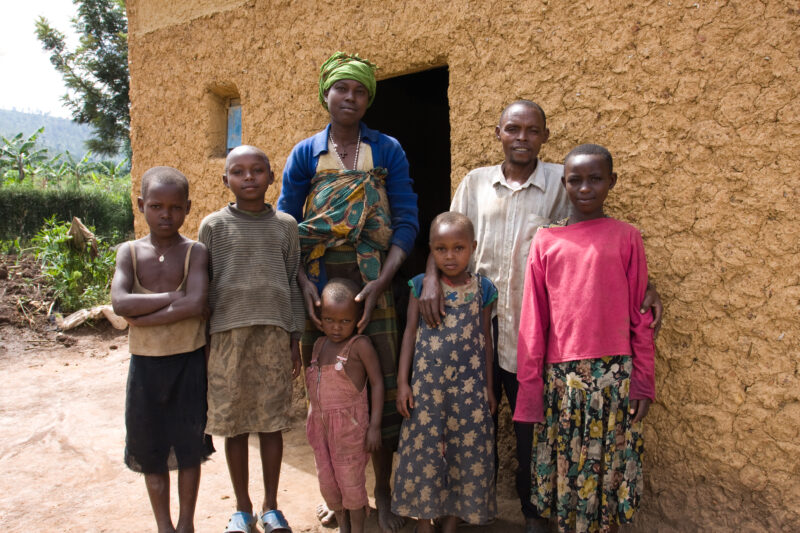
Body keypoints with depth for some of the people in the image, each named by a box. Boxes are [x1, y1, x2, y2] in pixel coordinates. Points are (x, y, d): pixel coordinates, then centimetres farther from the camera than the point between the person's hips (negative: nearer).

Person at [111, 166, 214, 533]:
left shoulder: (195, 252, -7)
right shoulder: (129, 252, -1)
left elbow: (196, 305, -23)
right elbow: (120, 303, -17)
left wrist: (143, 316, -19)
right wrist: (172, 297, -19)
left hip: (188, 363, -2)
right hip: (145, 364, 2)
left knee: (189, 448, 10)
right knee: (151, 451, 12)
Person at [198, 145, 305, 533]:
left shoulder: (285, 225, 6)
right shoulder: (214, 225, 2)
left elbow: (293, 284, 8)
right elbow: (202, 286, 5)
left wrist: (295, 338, 6)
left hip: (273, 332, 1)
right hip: (227, 332, 0)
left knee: (271, 422, 8)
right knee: (233, 424, 8)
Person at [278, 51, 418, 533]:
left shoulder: (387, 150, 5)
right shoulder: (305, 154, 7)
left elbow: (407, 220, -2)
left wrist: (381, 281, -15)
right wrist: (303, 283, -12)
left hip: (373, 285, -1)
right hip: (319, 288, 1)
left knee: (381, 385, 2)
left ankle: (383, 492, 21)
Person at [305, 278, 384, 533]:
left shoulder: (360, 344, -12)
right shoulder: (319, 344, 7)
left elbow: (377, 382, -11)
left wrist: (375, 425, -13)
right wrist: (312, 419, 14)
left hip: (350, 423, -6)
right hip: (320, 423, 6)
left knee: (351, 481, 5)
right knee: (327, 481, 15)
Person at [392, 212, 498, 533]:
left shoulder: (482, 288, 2)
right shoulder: (421, 285, 0)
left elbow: (486, 339, 7)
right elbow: (410, 332, 2)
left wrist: (489, 387, 8)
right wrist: (402, 382, -2)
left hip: (469, 387, 1)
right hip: (426, 386, 0)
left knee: (467, 452, 7)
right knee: (423, 452, 6)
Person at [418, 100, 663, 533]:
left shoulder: (560, 182, -2)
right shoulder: (475, 182, 5)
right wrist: (431, 278, -12)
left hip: (534, 325, -2)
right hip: (477, 318, 2)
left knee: (530, 420, 10)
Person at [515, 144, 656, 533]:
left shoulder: (626, 238, 1)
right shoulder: (545, 241, 2)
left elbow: (639, 315, 3)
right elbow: (533, 320, 3)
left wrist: (643, 380, 2)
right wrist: (529, 385, 2)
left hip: (615, 374, 0)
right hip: (561, 375, 1)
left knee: (608, 470, 10)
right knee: (565, 468, 12)